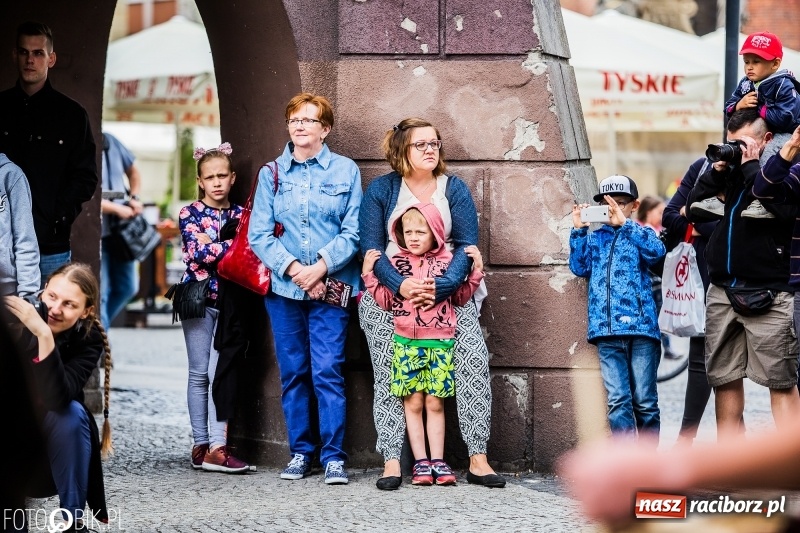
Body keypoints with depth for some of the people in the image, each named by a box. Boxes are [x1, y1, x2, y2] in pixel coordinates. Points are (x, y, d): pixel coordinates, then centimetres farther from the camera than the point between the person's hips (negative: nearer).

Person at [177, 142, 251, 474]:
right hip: (199, 298, -1)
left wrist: (211, 247, -12)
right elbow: (199, 252, -11)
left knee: (221, 373, -6)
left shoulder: (241, 215, 11)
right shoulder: (190, 214, 3)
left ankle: (216, 448, -10)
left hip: (230, 300, 2)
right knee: (200, 373, 1)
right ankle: (201, 445, 3)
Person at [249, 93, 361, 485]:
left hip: (330, 288, -2)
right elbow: (258, 234, 3)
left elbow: (353, 232, -1)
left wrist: (321, 267, -13)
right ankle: (300, 453, 14)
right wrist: (292, 268, -11)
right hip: (283, 289, 2)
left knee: (328, 372, -8)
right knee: (293, 374, 6)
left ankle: (333, 456, -3)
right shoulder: (271, 174, 9)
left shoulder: (346, 171, 5)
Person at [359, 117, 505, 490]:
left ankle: (477, 459, -11)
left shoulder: (454, 190, 5)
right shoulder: (381, 190, 2)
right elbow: (371, 248, -5)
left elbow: (466, 246, -3)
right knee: (388, 375, -6)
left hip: (448, 293, 1)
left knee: (474, 360, -14)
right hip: (389, 293, -1)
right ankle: (391, 463, -3)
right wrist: (401, 286, -21)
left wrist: (441, 287, -19)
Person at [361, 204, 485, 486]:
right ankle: (421, 462, 5)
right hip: (406, 343, 0)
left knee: (435, 403, 3)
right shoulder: (396, 263, 6)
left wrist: (476, 271, 2)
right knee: (413, 402, 1)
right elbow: (386, 301, 5)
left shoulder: (447, 261, 6)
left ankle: (438, 461, 8)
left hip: (440, 343, 0)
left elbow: (460, 297, 9)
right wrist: (369, 274, -2)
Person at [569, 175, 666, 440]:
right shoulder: (594, 239, 17)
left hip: (641, 328, -2)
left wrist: (624, 223, -15)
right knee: (618, 400, -6)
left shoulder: (640, 234, 9)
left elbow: (656, 250, -12)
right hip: (607, 332, 2)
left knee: (644, 400, 2)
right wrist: (579, 230, -2)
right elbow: (579, 267, 6)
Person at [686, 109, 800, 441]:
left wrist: (751, 165, -12)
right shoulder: (727, 170, 15)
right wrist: (717, 170, 0)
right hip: (721, 291, 6)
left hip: (767, 295, -6)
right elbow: (692, 208, 10)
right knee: (724, 379, 9)